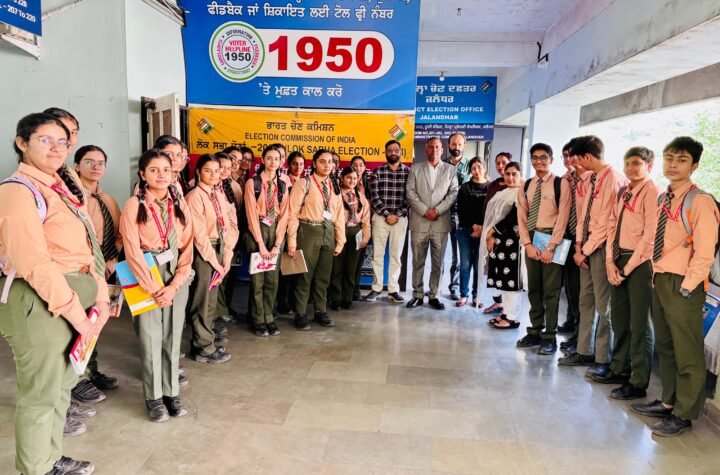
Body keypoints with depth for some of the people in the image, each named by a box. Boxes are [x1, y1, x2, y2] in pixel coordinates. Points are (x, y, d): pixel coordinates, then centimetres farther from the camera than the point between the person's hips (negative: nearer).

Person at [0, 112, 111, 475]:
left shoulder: (62, 187, 12)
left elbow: (85, 248, 9)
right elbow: (36, 265, -22)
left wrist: (101, 297, 1)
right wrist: (77, 313, -19)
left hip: (70, 299, 9)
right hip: (37, 303, -9)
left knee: (61, 385, 21)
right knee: (40, 394, 6)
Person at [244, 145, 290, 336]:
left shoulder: (283, 185, 8)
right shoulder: (252, 183, -4)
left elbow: (283, 215, 3)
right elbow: (251, 214, -8)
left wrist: (277, 244, -7)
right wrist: (261, 243, -13)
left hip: (276, 231, 4)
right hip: (257, 231, -3)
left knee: (272, 279, 7)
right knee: (258, 279, 2)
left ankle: (269, 319, 18)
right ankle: (259, 321, 13)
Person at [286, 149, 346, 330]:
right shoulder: (303, 183, -5)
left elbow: (339, 215, 12)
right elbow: (293, 213, -9)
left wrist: (340, 240, 8)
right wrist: (292, 242, -14)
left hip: (328, 232, 5)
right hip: (309, 231, -5)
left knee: (323, 275, 14)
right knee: (305, 275, 3)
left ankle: (321, 311, 28)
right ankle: (300, 315, 15)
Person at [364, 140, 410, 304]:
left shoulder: (409, 172, 3)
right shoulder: (378, 172, 3)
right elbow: (374, 196, -4)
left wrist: (397, 215, -10)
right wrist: (386, 214, -11)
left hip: (400, 218, 0)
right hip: (380, 217, 0)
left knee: (396, 255, 5)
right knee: (377, 254, 4)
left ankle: (393, 290, 13)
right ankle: (376, 288, 14)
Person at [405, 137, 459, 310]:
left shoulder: (450, 170, 10)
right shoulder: (415, 169, 10)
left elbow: (453, 193, 1)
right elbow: (410, 193, 1)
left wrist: (437, 210, -11)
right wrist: (424, 211, -10)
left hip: (441, 222, 0)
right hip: (419, 221, 0)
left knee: (438, 262, 3)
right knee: (418, 261, 4)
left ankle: (433, 296, 13)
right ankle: (417, 295, 13)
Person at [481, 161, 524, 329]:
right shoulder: (502, 193, 17)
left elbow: (514, 217, -17)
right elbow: (492, 214, 14)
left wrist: (494, 231, -12)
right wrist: (490, 235, 0)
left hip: (511, 239, -8)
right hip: (498, 239, 8)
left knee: (511, 277, -5)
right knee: (502, 277, 10)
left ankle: (513, 317, 1)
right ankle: (506, 312, 19)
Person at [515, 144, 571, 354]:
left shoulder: (561, 184, -4)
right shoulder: (527, 186, 11)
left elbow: (562, 218, -9)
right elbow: (522, 217, 7)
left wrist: (551, 247, -14)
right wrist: (528, 244, -4)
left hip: (551, 240, -5)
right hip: (531, 240, 5)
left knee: (551, 291, -1)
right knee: (533, 289, 11)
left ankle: (550, 337, 8)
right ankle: (535, 332, 22)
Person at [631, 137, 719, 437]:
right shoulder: (662, 199, 10)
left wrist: (686, 288, -16)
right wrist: (658, 277, 11)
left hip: (682, 285, -8)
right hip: (660, 280, 8)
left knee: (687, 353, 5)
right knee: (664, 347, 18)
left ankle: (684, 415, 19)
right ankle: (668, 402, 33)